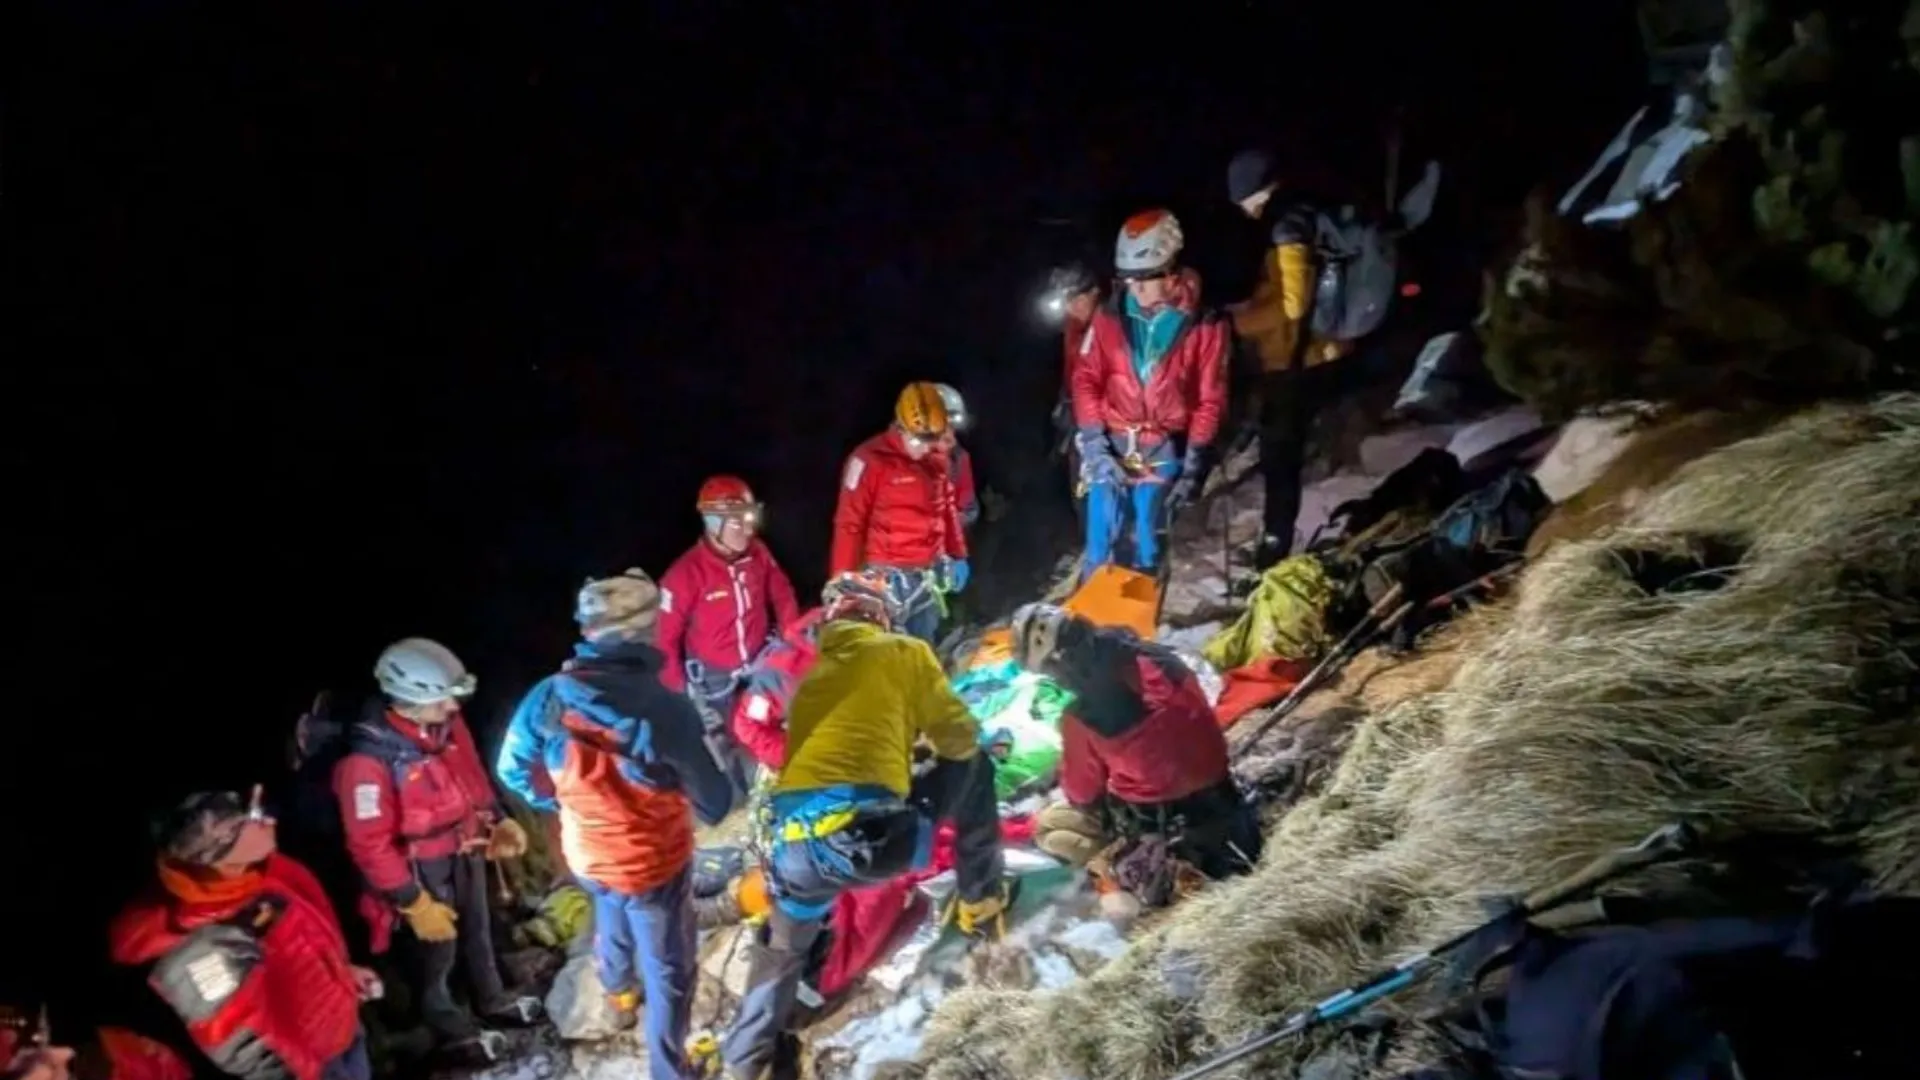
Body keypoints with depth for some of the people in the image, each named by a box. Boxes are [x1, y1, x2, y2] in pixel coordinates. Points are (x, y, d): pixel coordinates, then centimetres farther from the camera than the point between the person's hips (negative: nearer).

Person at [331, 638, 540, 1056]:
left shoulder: (446, 723, -14)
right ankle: (451, 1028, 43)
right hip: (424, 869, -6)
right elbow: (370, 844, -27)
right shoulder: (368, 758, -34)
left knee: (478, 931, 28)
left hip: (466, 850, 7)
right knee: (437, 950, 17)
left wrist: (498, 819, 6)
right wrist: (413, 902, -23)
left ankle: (493, 1000, 54)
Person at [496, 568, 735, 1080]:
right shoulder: (667, 710, -34)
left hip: (586, 856, 6)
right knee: (668, 971, 18)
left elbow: (514, 771, -3)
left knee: (612, 923, 37)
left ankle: (620, 997, 65)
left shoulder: (549, 698, -21)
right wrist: (724, 776, 0)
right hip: (654, 865, -5)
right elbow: (713, 806, -22)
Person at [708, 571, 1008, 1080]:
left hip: (797, 841, 5)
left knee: (782, 947, 35)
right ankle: (981, 900, 29)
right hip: (875, 836, -5)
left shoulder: (813, 674, 26)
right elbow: (960, 739, 15)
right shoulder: (906, 654, 11)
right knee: (973, 767, 21)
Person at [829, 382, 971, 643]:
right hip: (886, 577, -7)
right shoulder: (870, 459, -14)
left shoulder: (938, 461, 6)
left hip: (928, 576, 7)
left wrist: (958, 556, 19)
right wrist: (843, 581, -14)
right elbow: (849, 524, -14)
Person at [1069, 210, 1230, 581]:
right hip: (1110, 446, 1)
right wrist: (1093, 445, -8)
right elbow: (1086, 380, 0)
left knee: (1148, 546, 8)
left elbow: (1210, 400, -4)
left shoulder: (1203, 326, -9)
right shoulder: (1110, 317, -5)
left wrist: (1193, 465, -7)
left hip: (1164, 453, -1)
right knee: (1100, 541, 5)